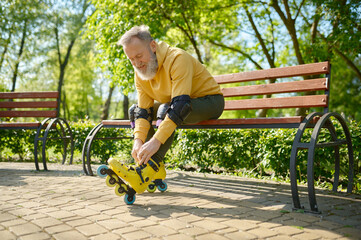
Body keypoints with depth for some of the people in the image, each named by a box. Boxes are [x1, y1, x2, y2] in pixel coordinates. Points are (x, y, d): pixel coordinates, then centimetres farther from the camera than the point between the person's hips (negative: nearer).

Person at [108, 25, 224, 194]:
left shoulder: (177, 59, -29)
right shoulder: (140, 72, -5)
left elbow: (180, 105, -38)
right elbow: (143, 110, -7)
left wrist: (156, 141, -45)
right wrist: (138, 140, -25)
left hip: (209, 101, -8)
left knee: (165, 110, -34)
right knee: (134, 110, 0)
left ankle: (146, 173, -37)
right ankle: (157, 168, -7)